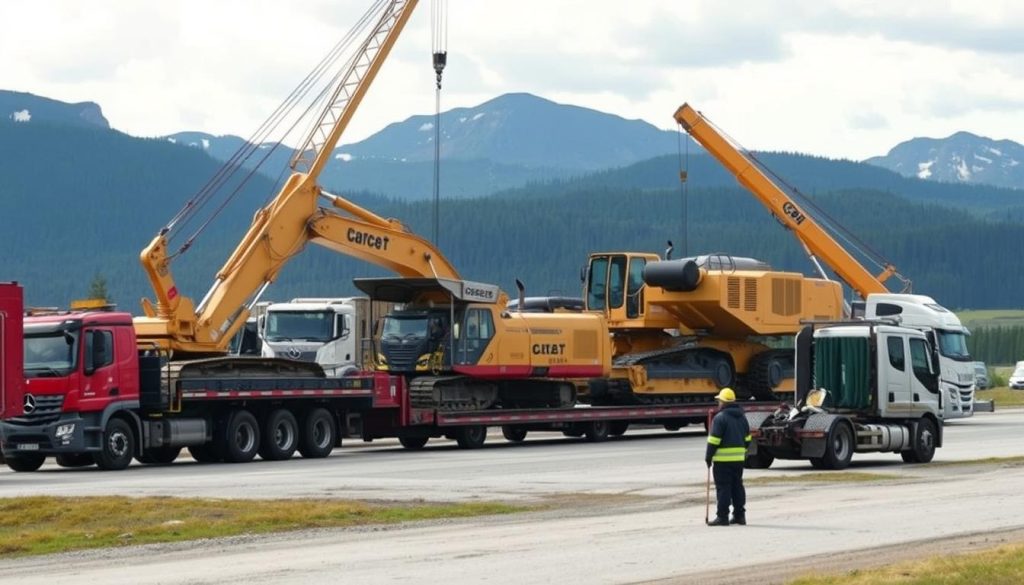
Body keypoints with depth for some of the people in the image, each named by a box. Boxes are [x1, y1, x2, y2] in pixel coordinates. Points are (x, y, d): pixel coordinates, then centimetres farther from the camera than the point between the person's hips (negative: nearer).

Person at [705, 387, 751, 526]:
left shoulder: (720, 418, -13)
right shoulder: (742, 417, 12)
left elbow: (714, 440, -15)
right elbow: (747, 438, 17)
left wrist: (708, 456, -7)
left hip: (723, 459, -7)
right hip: (739, 458, 7)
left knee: (723, 487, -4)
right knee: (737, 486, 13)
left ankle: (722, 516, -5)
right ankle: (740, 515, 15)